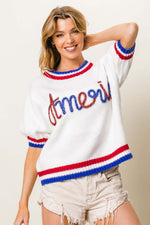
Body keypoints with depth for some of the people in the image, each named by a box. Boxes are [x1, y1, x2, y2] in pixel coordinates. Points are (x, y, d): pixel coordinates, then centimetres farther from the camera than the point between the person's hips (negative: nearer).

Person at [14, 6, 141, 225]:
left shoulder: (105, 71, 8)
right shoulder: (41, 87, 6)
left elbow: (130, 29, -8)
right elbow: (35, 147, 6)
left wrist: (90, 41, 5)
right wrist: (23, 204, 4)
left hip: (106, 184, 0)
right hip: (60, 186, 0)